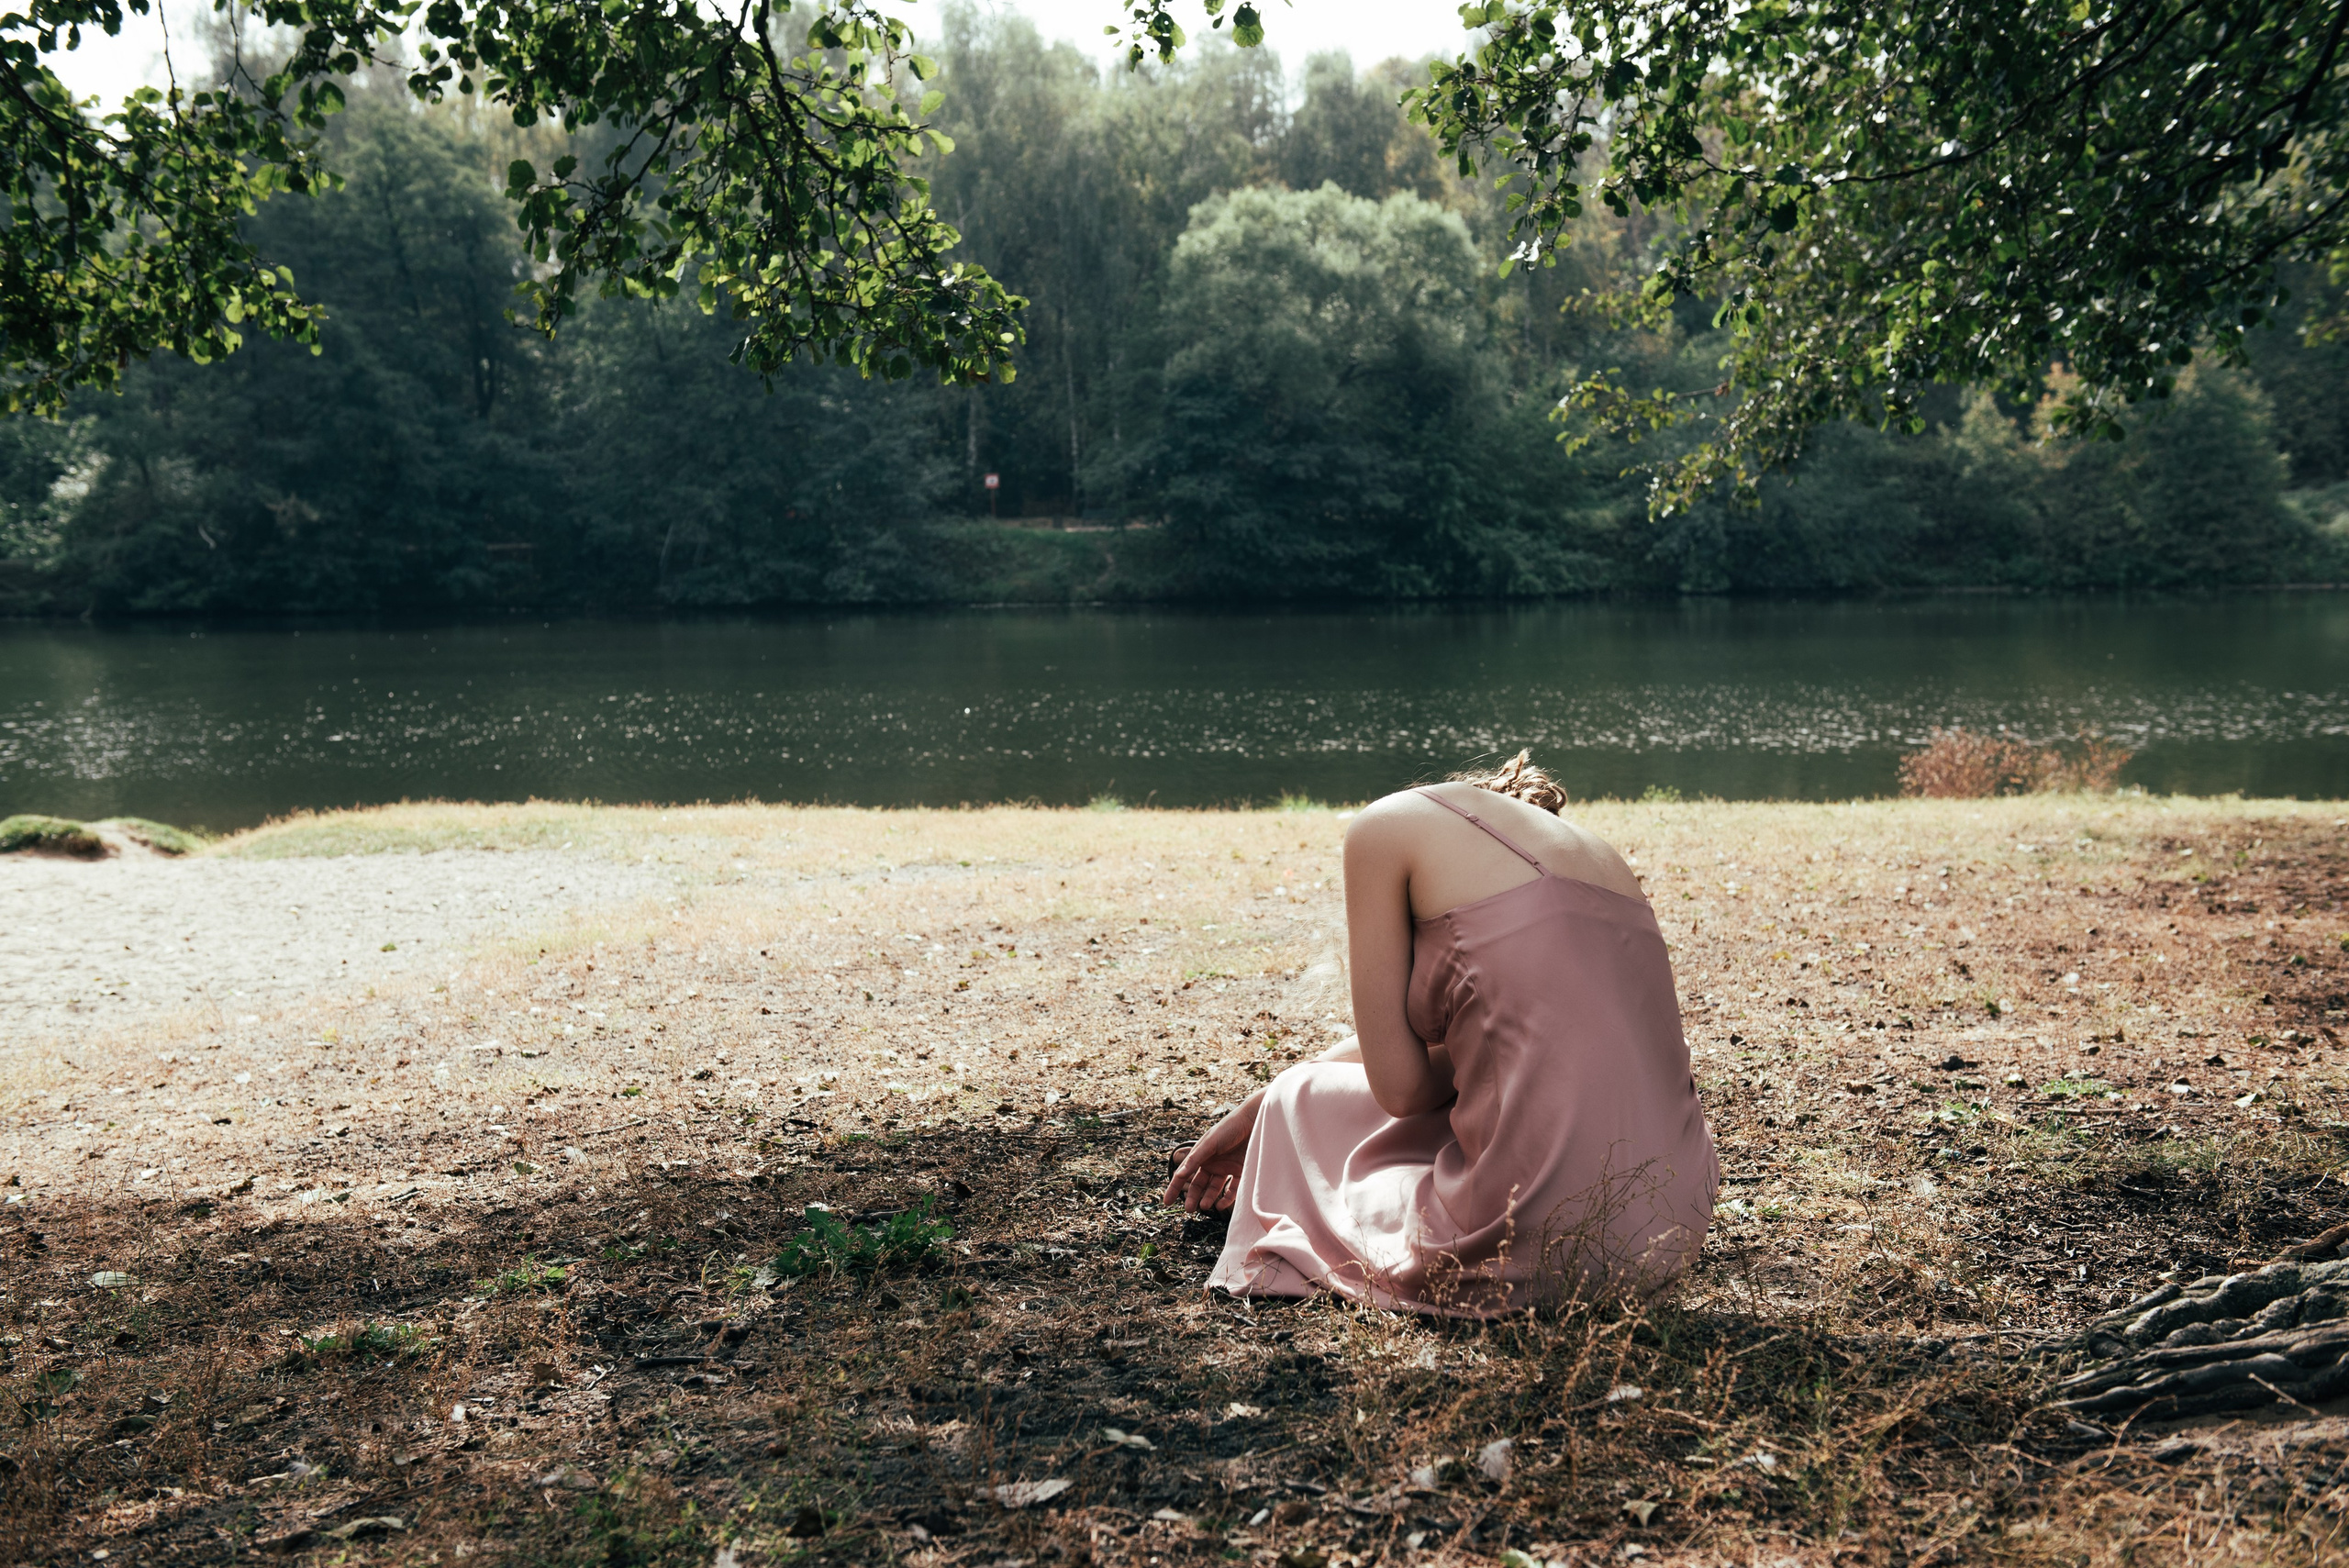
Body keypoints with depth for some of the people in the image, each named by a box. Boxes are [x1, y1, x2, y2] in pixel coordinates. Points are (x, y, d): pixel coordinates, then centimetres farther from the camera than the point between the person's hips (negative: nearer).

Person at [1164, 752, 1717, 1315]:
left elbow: (1397, 1083, -4)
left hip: (1547, 1237, -7)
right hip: (1678, 1226, 7)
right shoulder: (1597, 849, 22)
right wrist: (1261, 1108, 36)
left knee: (1299, 1097, 22)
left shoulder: (1390, 823, 1)